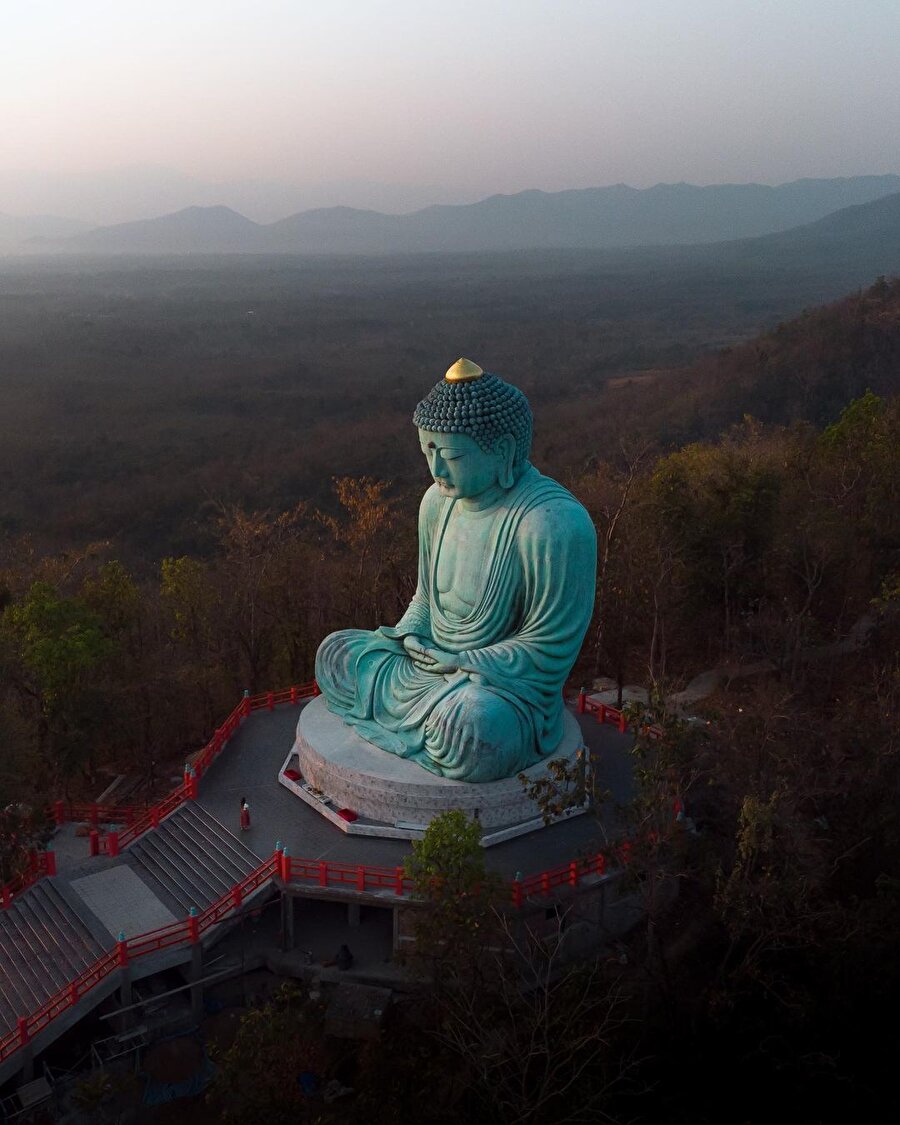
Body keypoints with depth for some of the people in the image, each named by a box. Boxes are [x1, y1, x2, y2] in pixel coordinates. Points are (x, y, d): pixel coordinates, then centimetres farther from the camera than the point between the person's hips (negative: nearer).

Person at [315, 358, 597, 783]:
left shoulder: (554, 523, -26)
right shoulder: (438, 501, -1)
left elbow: (549, 646, -20)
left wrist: (463, 663, -18)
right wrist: (411, 637, -7)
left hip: (507, 686, -7)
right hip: (433, 663, 7)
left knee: (471, 721, -38)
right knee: (334, 652, 7)